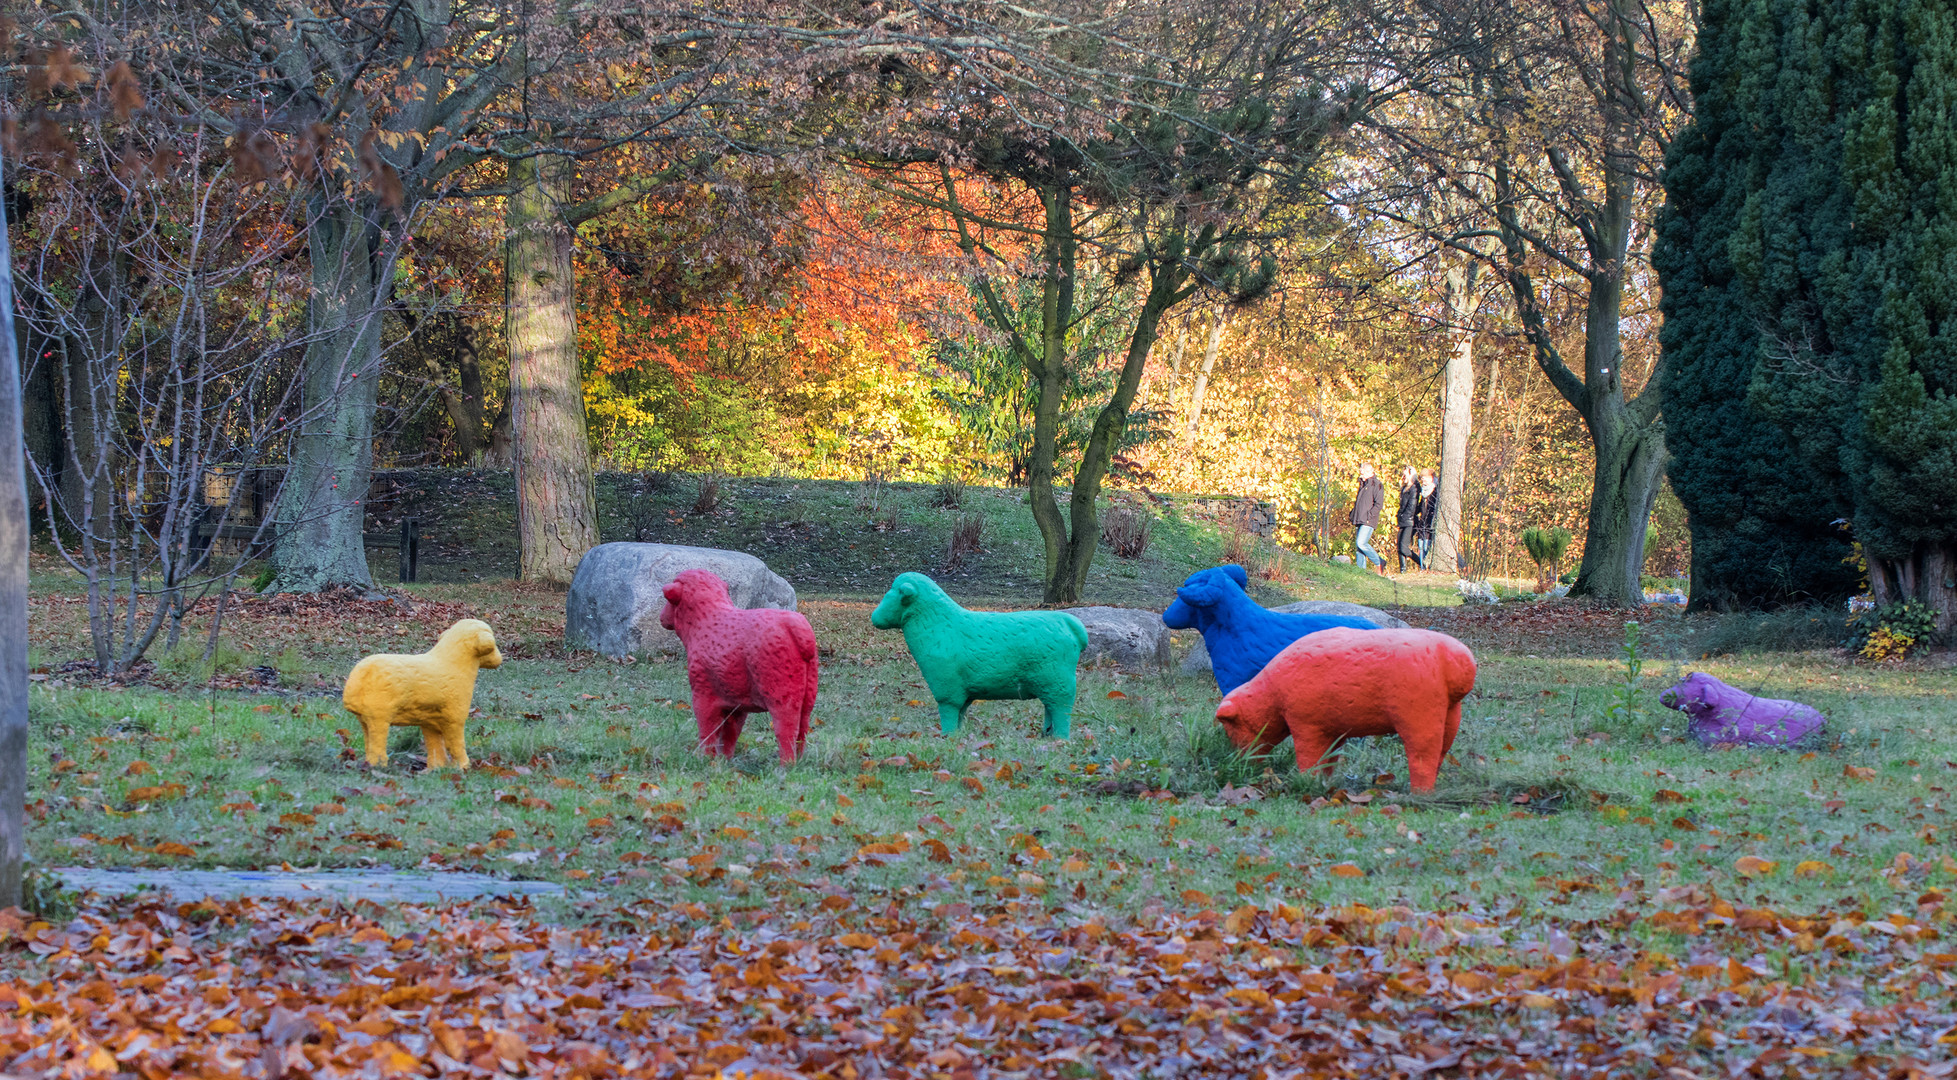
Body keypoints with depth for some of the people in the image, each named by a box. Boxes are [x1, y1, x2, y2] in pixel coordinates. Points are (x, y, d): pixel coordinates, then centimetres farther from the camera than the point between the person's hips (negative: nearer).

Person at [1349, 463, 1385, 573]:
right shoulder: (1363, 485, 21)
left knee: (1361, 543, -19)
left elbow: (1379, 504, -13)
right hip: (1360, 521, 9)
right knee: (1358, 545, 4)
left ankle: (1380, 563, -7)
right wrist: (1353, 514, 15)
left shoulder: (1377, 485, -7)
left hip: (1368, 521, -9)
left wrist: (1369, 515, -18)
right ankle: (1361, 569, 6)